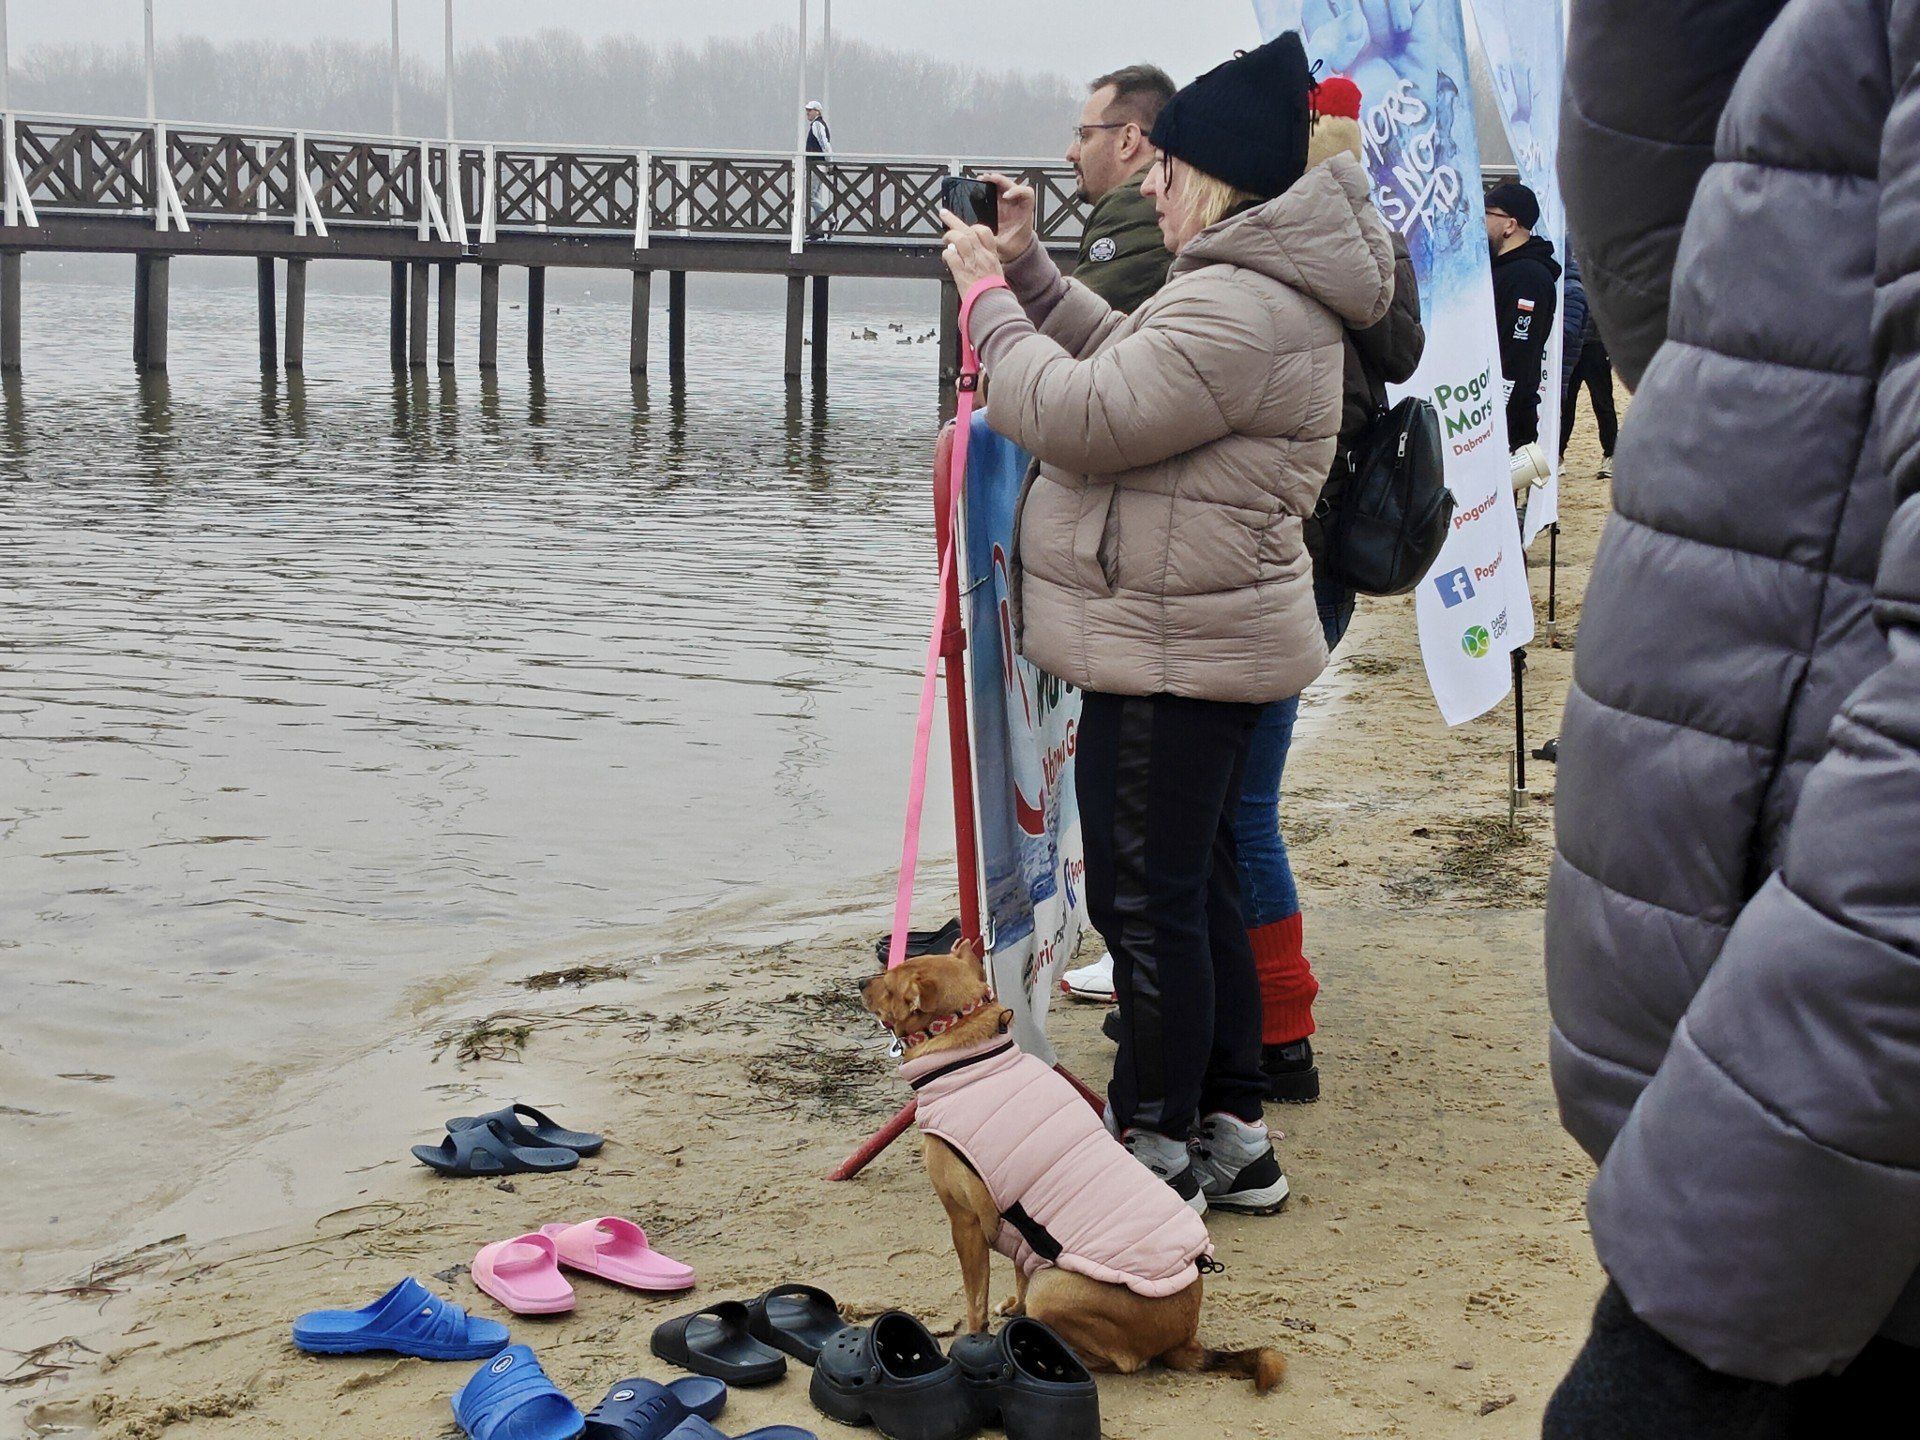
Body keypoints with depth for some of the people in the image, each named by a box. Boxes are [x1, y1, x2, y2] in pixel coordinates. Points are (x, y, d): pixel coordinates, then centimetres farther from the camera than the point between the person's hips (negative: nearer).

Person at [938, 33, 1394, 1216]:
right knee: (1199, 889, 17)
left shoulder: (1236, 307, -22)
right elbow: (1125, 365, 22)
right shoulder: (1253, 286, 15)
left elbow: (1082, 416, -23)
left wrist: (989, 300, -11)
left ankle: (1160, 1154, 8)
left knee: (1148, 902, -2)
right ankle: (1235, 1138, 26)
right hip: (1205, 641, 11)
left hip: (1172, 650, -11)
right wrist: (1030, 270, 14)